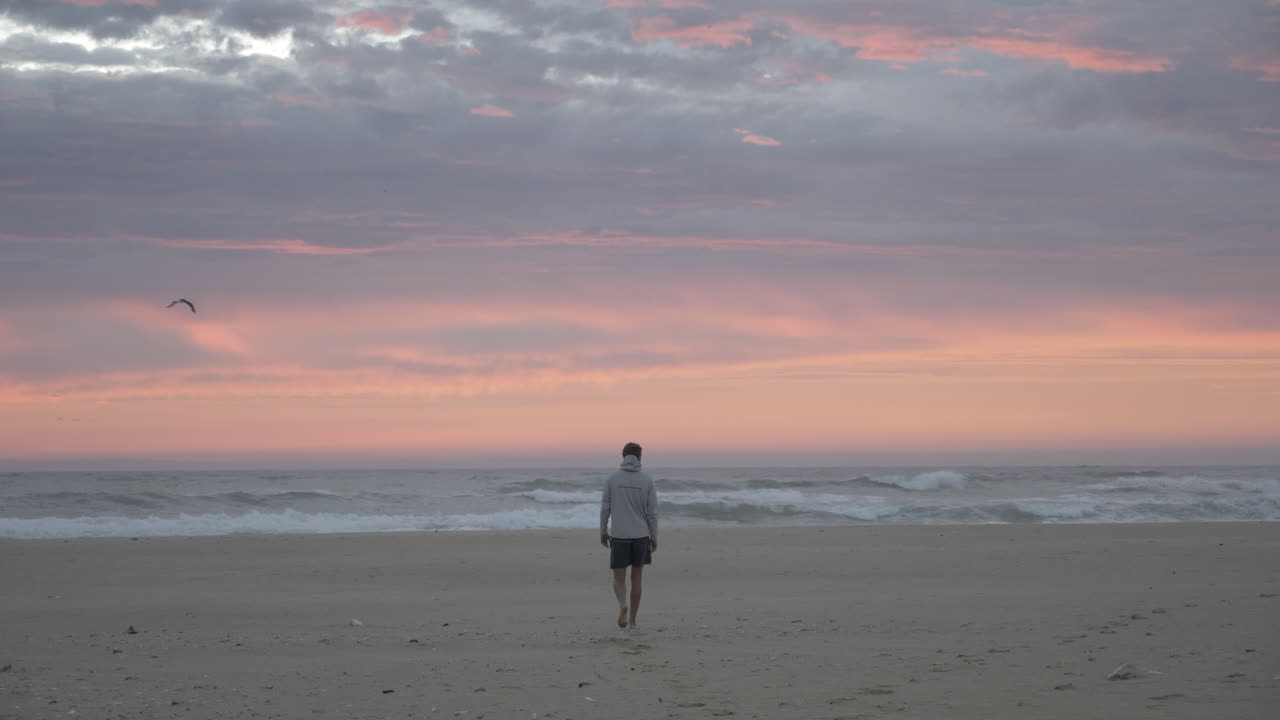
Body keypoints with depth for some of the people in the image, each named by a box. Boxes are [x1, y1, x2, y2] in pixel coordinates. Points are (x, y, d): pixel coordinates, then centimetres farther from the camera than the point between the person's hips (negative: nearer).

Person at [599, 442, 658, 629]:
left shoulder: (612, 478, -4)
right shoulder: (647, 480, -5)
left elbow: (605, 507, -2)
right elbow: (652, 511, -5)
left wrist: (603, 532, 10)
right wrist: (654, 538, 3)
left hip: (619, 536, 0)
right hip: (640, 536, 1)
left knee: (619, 579, 4)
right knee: (636, 578, 13)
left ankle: (623, 606, -27)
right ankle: (632, 619, 14)